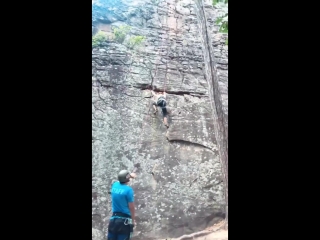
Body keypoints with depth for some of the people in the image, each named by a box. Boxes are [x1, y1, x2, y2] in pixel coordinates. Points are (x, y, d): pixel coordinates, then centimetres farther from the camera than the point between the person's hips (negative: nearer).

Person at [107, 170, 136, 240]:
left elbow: (122, 180, 28)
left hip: (113, 218, 6)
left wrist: (130, 175, 36)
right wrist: (133, 220, -1)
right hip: (124, 220, -6)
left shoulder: (114, 185, 3)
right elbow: (131, 207, -10)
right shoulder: (128, 189, -14)